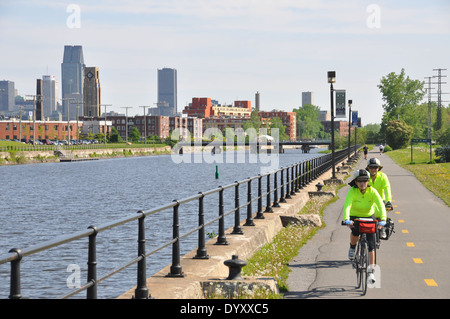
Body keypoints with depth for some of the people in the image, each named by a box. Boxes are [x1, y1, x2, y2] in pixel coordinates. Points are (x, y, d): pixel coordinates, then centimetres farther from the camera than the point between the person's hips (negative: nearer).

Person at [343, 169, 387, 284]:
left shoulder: (372, 191, -21)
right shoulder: (352, 191, -24)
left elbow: (381, 205, -32)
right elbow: (347, 205, -37)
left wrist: (383, 219, -48)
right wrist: (347, 219, -55)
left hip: (369, 217, 1)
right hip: (355, 216, -1)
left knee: (371, 245, -6)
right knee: (355, 232, -32)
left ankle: (371, 271, 2)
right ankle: (352, 247, 4)